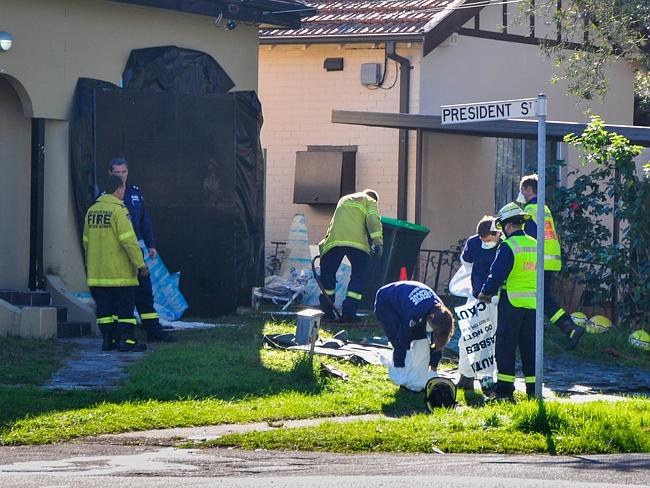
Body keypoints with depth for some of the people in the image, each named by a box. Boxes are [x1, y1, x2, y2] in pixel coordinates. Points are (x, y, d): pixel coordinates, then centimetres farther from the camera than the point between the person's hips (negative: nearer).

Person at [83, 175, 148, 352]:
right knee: (125, 307, 0)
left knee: (105, 307, 11)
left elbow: (86, 241, 15)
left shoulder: (92, 211, 9)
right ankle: (126, 340, -2)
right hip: (120, 271, -6)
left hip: (97, 272, 6)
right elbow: (128, 240, -17)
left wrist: (90, 264, 23)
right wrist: (140, 264, -13)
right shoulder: (118, 210, -13)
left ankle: (108, 339, 11)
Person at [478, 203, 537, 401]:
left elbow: (497, 274, -14)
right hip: (532, 302, 6)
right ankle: (533, 389, 12)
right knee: (529, 346, 11)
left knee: (505, 346, 0)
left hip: (512, 302, -6)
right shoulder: (535, 245, 9)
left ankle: (505, 389, -2)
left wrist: (486, 293, 4)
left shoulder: (508, 246, -13)